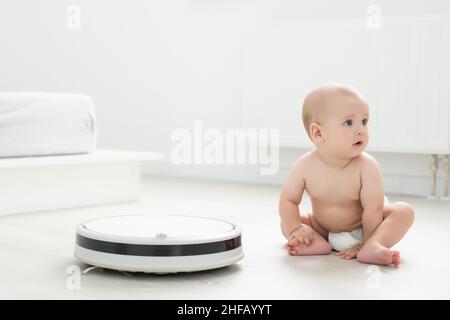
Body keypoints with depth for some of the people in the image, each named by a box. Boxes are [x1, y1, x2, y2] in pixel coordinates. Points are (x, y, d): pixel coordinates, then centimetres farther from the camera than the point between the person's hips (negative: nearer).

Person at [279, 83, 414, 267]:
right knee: (286, 222, -6)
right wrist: (295, 229, -23)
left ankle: (372, 247, -40)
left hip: (360, 229, -2)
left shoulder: (367, 166, -26)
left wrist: (366, 242, -23)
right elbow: (288, 200, -11)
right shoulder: (305, 166, -20)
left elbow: (373, 210, -24)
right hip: (322, 229, 2)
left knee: (404, 211, -20)